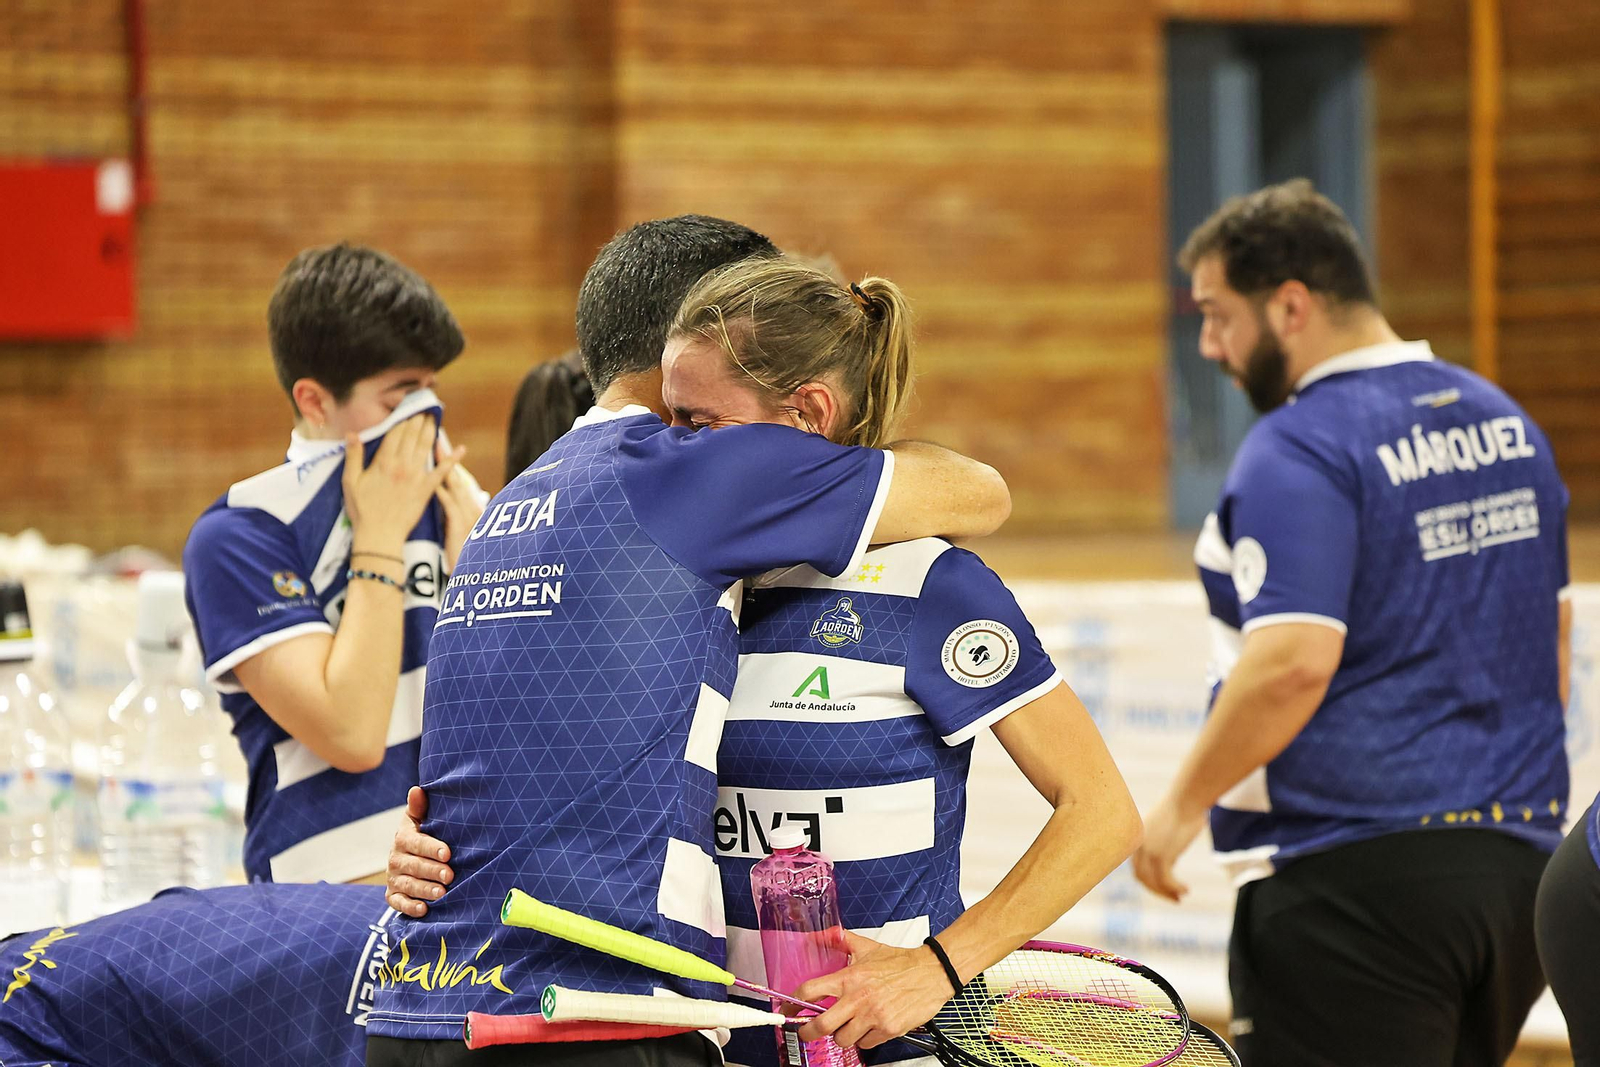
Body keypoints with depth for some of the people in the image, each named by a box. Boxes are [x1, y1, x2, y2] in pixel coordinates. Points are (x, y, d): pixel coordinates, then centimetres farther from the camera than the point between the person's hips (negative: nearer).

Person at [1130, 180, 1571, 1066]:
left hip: (1357, 878, -8)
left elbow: (1293, 661, -24)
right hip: (1519, 859, 8)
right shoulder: (1507, 422, 13)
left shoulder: (1297, 452, -14)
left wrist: (1183, 803, -12)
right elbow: (1554, 636, 20)